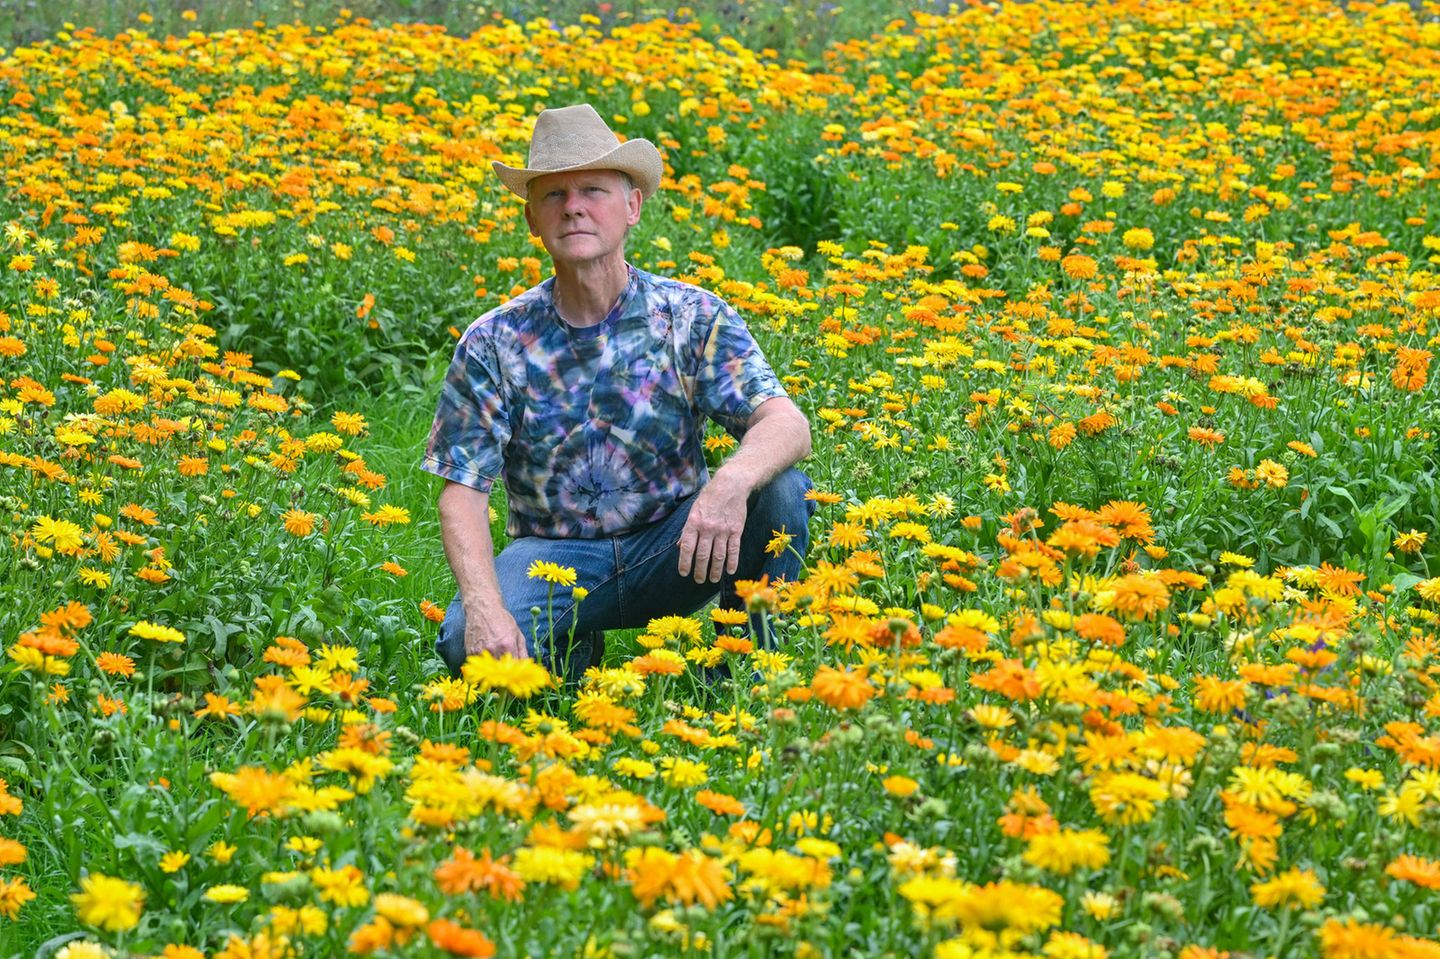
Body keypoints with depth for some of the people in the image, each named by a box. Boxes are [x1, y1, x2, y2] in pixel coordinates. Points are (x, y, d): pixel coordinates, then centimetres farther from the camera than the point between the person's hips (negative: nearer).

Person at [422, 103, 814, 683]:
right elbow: (463, 492, -9)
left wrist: (731, 482, -43)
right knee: (466, 642, -31)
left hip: (672, 550, 0)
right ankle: (572, 652, 4)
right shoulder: (494, 344, -5)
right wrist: (484, 608, -29)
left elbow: (788, 426, -18)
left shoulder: (692, 318, -6)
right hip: (555, 554, 0)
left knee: (779, 489, -28)